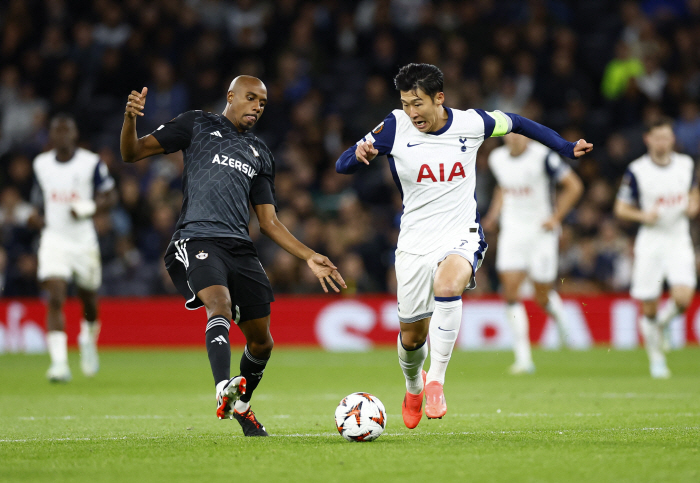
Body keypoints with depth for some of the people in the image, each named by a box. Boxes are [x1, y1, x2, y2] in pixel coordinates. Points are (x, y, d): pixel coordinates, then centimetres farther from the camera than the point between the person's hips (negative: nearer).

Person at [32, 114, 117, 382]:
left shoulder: (91, 163, -6)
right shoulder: (41, 164, 6)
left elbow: (110, 197, -2)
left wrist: (89, 208, -19)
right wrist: (37, 216, 3)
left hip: (84, 240, -1)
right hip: (53, 239, 1)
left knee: (89, 298, 14)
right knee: (56, 299, -16)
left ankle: (88, 341, 47)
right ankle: (59, 362, -21)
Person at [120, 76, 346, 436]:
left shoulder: (260, 155, 24)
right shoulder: (197, 125, 12)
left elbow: (268, 221, 24)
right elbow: (133, 153, 7)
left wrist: (309, 257, 14)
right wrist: (130, 118, -14)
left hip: (240, 247, 5)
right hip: (196, 240, -5)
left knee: (261, 342, 4)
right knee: (220, 302, -33)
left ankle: (241, 405, 30)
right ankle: (223, 389, -51)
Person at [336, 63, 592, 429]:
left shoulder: (472, 123, -5)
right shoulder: (395, 127, -8)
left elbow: (514, 123, 15)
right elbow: (341, 166, -8)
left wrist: (565, 148, 17)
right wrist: (360, 154, -31)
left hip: (461, 236, -1)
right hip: (415, 241, 1)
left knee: (447, 287, -34)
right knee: (412, 334, 6)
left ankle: (436, 382, -27)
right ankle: (414, 387, 40)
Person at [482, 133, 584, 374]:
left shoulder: (543, 156, -13)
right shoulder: (497, 158, 4)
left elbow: (574, 186, -7)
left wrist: (556, 218, -10)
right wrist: (494, 213, 9)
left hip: (541, 232, -4)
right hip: (512, 231, 4)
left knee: (543, 297, 1)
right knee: (510, 292, -9)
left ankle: (561, 319, 38)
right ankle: (523, 357, -7)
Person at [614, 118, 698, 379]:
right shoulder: (636, 170, -6)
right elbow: (621, 209, 0)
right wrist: (643, 215, -19)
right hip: (650, 241, -2)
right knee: (648, 310, -2)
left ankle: (662, 322, 17)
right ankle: (657, 359, 18)